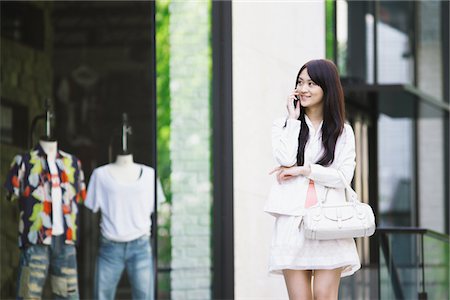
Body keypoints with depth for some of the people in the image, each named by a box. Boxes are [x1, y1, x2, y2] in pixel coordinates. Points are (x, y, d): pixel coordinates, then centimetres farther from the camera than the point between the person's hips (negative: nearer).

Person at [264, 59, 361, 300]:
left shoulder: (343, 132, 12)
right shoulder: (284, 126, 14)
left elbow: (344, 176, -1)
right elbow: (286, 160, -6)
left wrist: (303, 170, -7)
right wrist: (293, 119, 2)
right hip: (293, 223, 1)